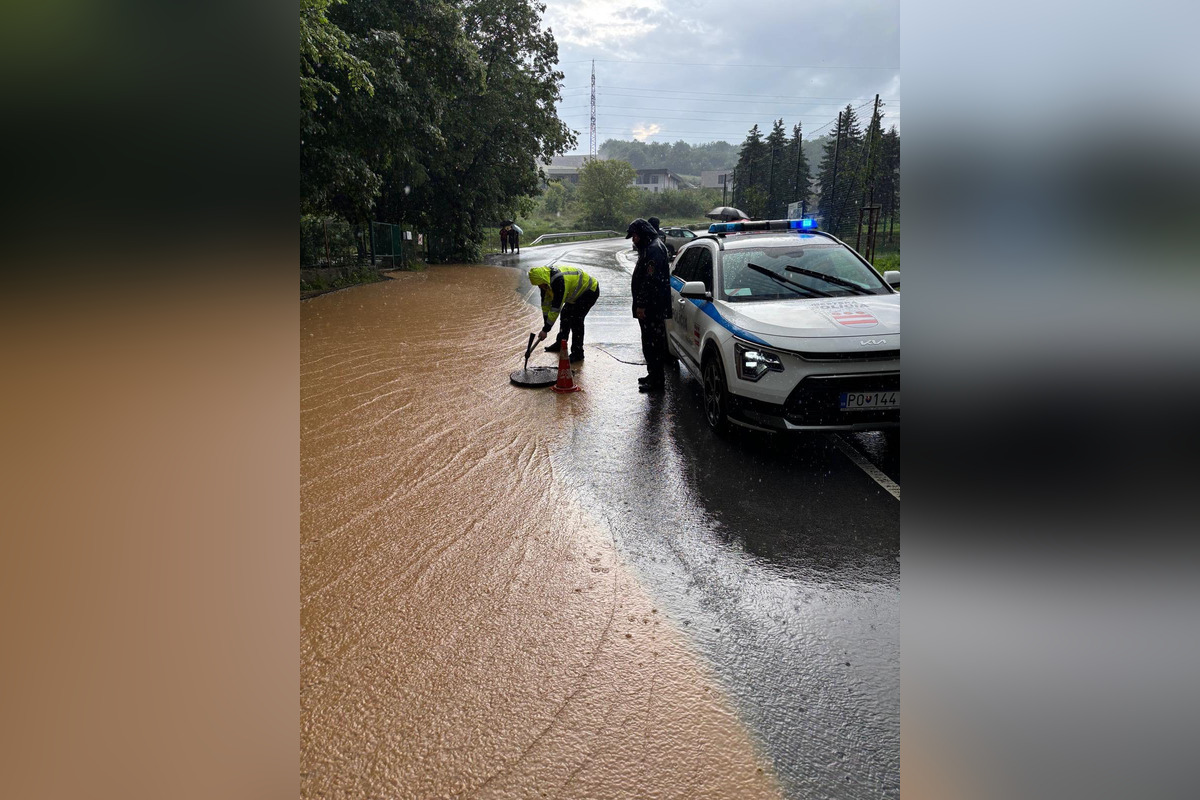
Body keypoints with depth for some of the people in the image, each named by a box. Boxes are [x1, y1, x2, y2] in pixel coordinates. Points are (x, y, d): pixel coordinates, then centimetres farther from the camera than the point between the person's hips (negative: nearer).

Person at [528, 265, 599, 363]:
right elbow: (546, 303, 1)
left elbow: (556, 308, -34)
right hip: (578, 292, 10)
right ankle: (560, 344, 35)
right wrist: (545, 325, 0)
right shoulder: (546, 281, -8)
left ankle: (577, 354, -9)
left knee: (576, 318, -18)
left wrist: (545, 330, -29)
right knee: (565, 314, 17)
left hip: (591, 290, -10)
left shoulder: (559, 282, -37)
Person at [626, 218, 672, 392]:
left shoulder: (654, 249, -16)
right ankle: (654, 375, 28)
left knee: (652, 343, -7)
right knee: (652, 342, 18)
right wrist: (640, 304, 22)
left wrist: (641, 305, -22)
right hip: (652, 307, 11)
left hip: (651, 307, -11)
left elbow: (650, 281, -23)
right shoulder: (649, 248, 19)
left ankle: (657, 381, -3)